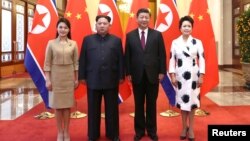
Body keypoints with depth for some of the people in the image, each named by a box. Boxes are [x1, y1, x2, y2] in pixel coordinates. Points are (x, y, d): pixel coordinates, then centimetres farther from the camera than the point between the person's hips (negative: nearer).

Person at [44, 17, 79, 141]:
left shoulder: (73, 44, 1)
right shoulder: (51, 43, -2)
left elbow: (76, 62, 4)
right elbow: (47, 63, -2)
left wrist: (76, 79, 3)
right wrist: (48, 80, -7)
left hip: (69, 77, 1)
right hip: (55, 76, -1)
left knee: (67, 104, 7)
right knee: (57, 104, 6)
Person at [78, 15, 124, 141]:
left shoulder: (116, 40, 6)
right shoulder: (88, 40, 7)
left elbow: (120, 60, 4)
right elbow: (82, 59, 5)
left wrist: (121, 76, 0)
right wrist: (82, 76, 1)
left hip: (111, 80, 0)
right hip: (93, 80, 0)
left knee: (112, 109, 8)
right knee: (93, 109, 9)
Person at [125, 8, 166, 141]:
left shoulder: (157, 35, 3)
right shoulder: (130, 35, 4)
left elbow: (162, 55, 2)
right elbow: (127, 56, 3)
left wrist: (162, 72, -4)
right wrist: (128, 73, -3)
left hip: (152, 75, 0)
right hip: (137, 75, 0)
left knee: (151, 104, 9)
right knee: (139, 104, 9)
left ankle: (152, 130, 22)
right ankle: (139, 130, 22)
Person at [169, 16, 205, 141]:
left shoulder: (197, 42, 0)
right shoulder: (175, 42, 2)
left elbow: (202, 59, -1)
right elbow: (172, 60, 2)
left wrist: (201, 76, -7)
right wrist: (172, 75, -4)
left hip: (193, 75, -1)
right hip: (180, 76, 1)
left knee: (192, 100, 5)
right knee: (182, 100, 7)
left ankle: (191, 128, 17)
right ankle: (184, 127, 21)